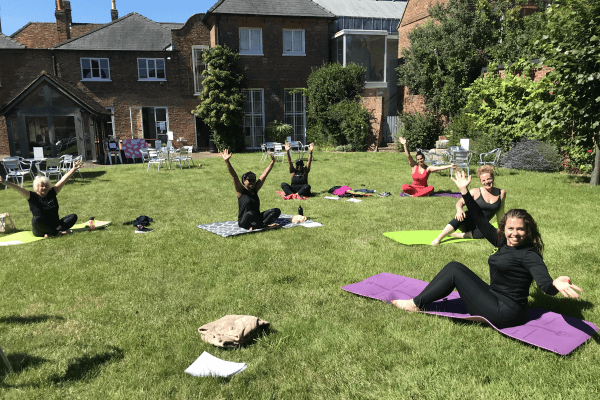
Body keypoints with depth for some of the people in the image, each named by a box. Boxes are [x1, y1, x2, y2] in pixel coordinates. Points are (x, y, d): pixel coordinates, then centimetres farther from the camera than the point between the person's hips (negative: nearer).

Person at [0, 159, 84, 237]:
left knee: (73, 217, -14)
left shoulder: (52, 193, 6)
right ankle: (59, 231, -27)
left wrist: (74, 169, 1)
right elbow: (18, 188, -13)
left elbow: (63, 180, 3)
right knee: (36, 219, -35)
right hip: (40, 230, -4)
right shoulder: (32, 196, 0)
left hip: (55, 225, 4)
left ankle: (51, 233, -28)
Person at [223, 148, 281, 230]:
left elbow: (264, 174, 8)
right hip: (244, 222, -6)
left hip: (256, 218, 7)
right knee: (250, 213, -40)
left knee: (276, 211, -9)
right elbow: (234, 176, -17)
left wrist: (272, 162, 8)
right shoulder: (241, 191, -4)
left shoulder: (255, 190, 8)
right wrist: (227, 161, -28)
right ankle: (266, 225, -19)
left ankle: (255, 226, -25)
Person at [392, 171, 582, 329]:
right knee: (454, 267, 5)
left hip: (504, 313, -8)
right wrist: (464, 191, 12)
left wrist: (556, 284, -56)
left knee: (455, 270, -9)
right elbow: (480, 220, 11)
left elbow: (545, 283, -30)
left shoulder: (529, 255, -16)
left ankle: (416, 304, 0)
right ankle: (418, 301, 4)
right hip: (495, 301, 8)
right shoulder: (503, 243, 6)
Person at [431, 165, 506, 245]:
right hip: (468, 221, -2)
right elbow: (460, 202, -5)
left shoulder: (501, 193, 4)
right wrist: (459, 209, -28)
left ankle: (454, 234, -26)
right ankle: (438, 239, -39)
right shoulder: (476, 192, -3)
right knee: (461, 217, -39)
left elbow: (500, 213, 12)